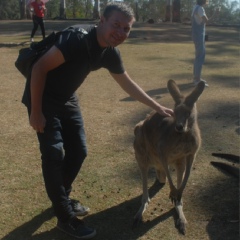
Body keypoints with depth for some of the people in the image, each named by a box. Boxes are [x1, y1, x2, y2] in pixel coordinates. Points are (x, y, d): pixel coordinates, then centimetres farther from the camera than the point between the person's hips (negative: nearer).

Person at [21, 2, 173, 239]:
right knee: (54, 154, -10)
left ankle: (62, 199, 31)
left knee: (78, 150, 10)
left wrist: (158, 107, 11)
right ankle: (65, 218, 2)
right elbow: (39, 68, -27)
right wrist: (36, 111, -23)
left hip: (67, 98, 8)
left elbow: (128, 84, 9)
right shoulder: (77, 39, -30)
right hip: (42, 97, -8)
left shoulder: (110, 53, -5)